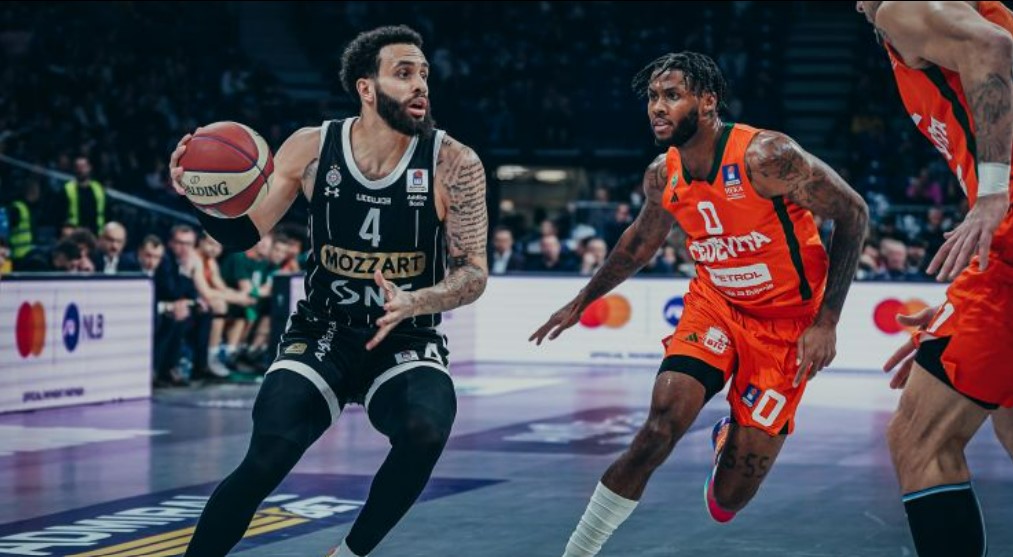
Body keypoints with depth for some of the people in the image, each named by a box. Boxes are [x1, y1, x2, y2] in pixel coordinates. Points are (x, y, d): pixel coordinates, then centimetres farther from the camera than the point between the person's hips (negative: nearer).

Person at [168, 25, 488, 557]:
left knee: (424, 433, -31)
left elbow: (473, 273, -10)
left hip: (408, 344, 0)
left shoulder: (454, 165, -11)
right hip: (320, 336, 1)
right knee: (265, 461, -20)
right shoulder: (311, 148, -6)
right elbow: (243, 233, 4)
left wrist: (412, 304, -29)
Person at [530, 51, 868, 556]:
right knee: (659, 428, -22)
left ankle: (733, 437, 33)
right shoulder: (661, 177, -6)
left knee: (731, 495, -5)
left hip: (787, 322, -4)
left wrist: (827, 321, -19)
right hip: (715, 303, 4)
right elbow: (641, 241, 16)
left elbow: (852, 214, -17)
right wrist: (582, 301, 23)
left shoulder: (765, 156, -24)